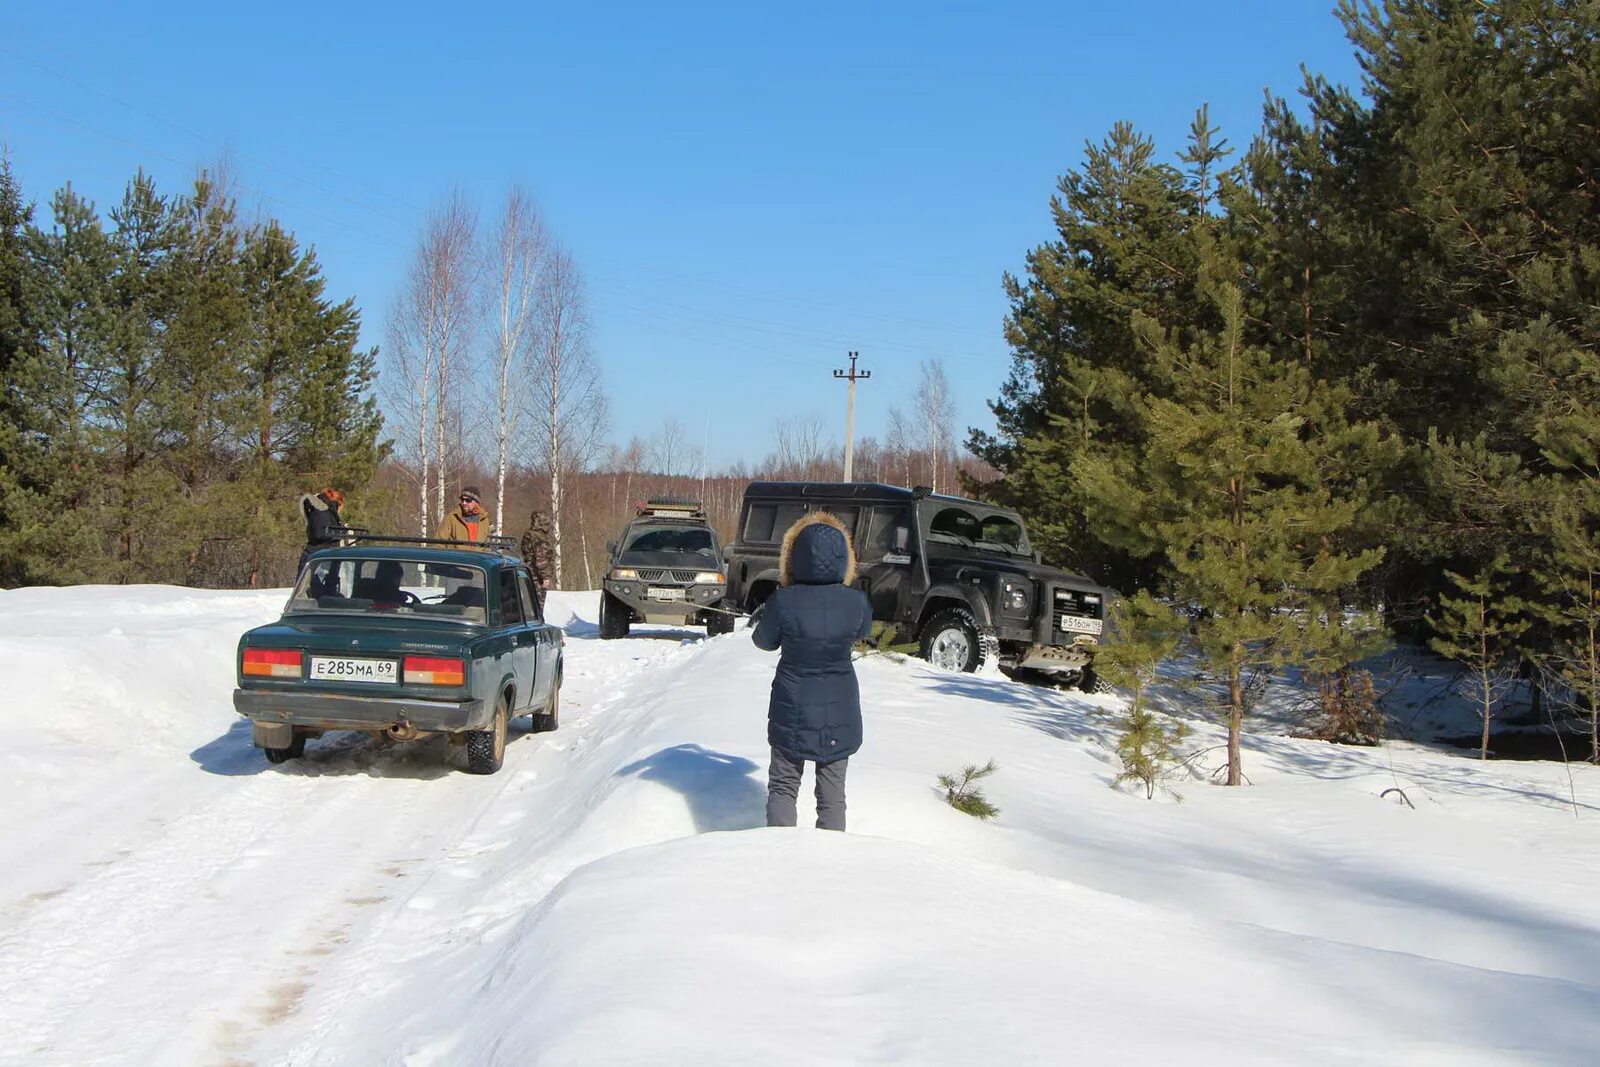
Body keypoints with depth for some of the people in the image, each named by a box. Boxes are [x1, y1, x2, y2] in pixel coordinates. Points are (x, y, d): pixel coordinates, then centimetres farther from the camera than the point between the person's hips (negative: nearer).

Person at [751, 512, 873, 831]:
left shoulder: (783, 602, -20)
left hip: (792, 709, -1)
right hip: (839, 711, 1)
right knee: (832, 794, 12)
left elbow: (764, 641, 0)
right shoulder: (856, 602, -15)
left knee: (782, 787, 14)